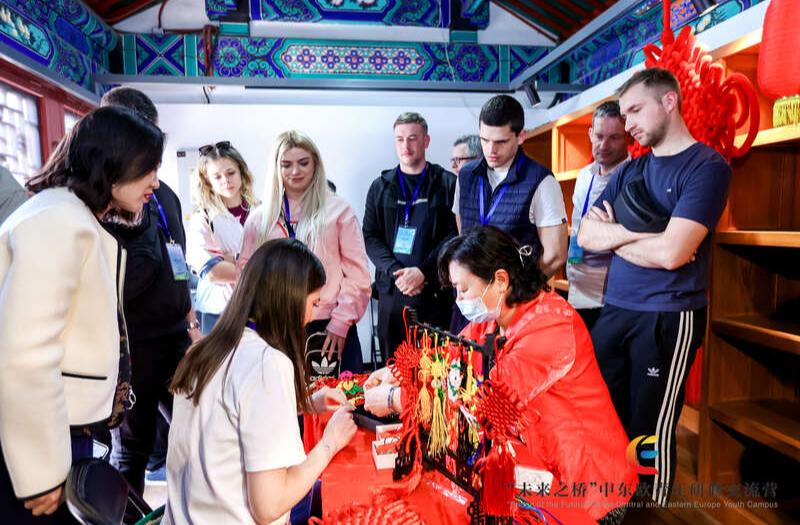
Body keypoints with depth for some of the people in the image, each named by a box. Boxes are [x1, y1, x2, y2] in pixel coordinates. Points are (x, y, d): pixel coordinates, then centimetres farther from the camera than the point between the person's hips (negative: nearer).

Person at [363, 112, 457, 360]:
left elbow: (454, 235, -4)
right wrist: (395, 271, -9)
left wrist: (423, 271, -15)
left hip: (435, 292, -2)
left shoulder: (447, 183, 3)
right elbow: (370, 237, 6)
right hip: (391, 290, 2)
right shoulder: (381, 186, 12)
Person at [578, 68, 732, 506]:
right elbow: (586, 235, 2)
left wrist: (614, 236, -4)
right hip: (613, 312, 7)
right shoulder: (629, 170, 11)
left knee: (649, 431, 8)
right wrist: (640, 234, -14)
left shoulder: (707, 166, -9)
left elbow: (671, 252, -20)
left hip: (667, 318, -6)